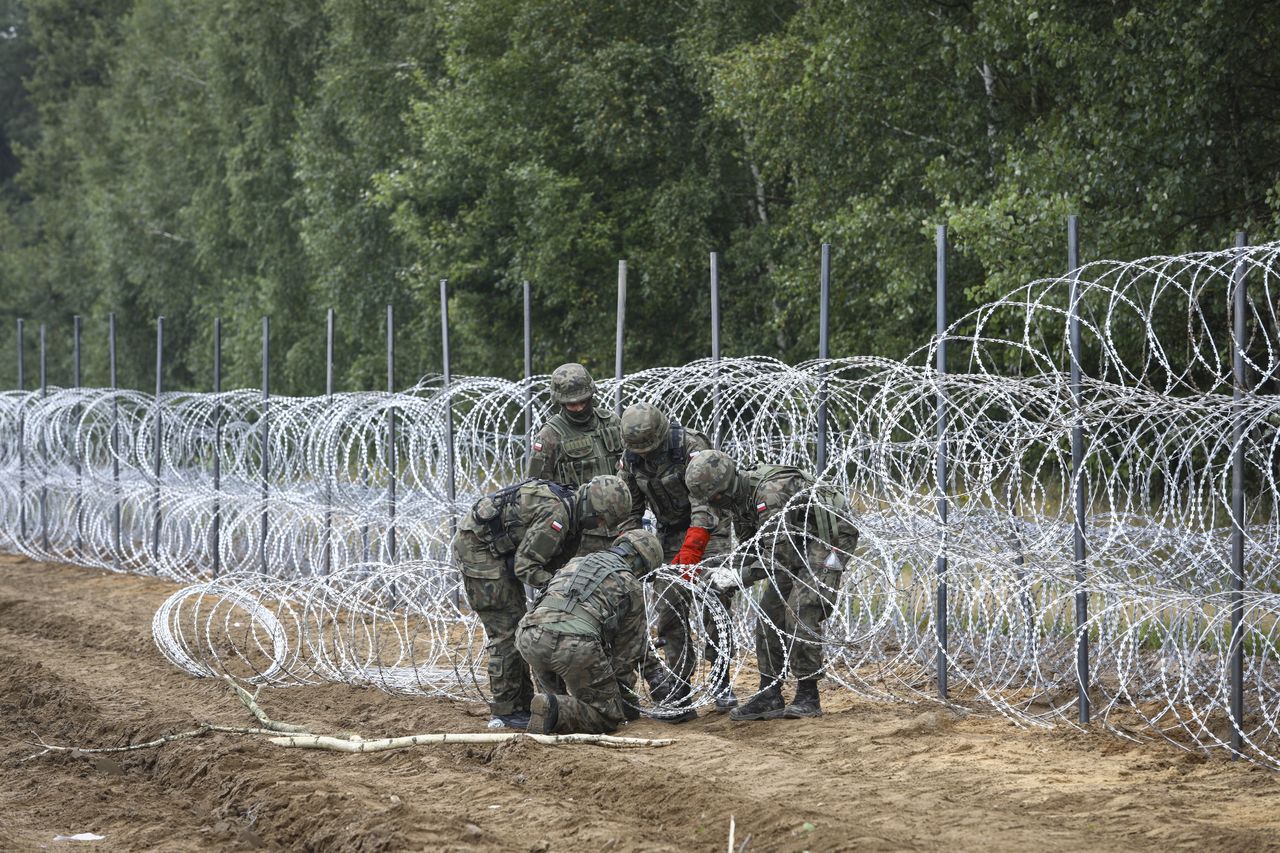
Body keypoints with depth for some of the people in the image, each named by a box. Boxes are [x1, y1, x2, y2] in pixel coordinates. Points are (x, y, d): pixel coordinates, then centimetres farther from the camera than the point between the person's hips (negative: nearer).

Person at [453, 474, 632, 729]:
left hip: (496, 549, 11)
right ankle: (504, 712, -5)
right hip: (477, 545, -11)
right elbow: (525, 566, -24)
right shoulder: (556, 514, -26)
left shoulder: (571, 515, 6)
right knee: (505, 630, -9)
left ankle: (522, 703, 19)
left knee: (517, 626, 13)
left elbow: (553, 566, 10)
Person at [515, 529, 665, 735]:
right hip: (575, 644, -5)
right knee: (607, 716, 8)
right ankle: (556, 712, -18)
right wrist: (626, 699, 39)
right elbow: (627, 649, 25)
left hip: (530, 638, 5)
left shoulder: (575, 563, 34)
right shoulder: (632, 588, 21)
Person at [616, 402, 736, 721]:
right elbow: (630, 510, 6)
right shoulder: (631, 459, -4)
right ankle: (679, 692, -7)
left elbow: (705, 502, -29)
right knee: (668, 613, -7)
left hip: (709, 530, -5)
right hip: (670, 535, 5)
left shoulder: (692, 446, -23)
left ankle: (722, 683, 0)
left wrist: (690, 551, -38)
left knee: (716, 605, -13)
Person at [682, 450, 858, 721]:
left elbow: (779, 556, -32)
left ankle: (808, 698, -10)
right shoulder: (739, 497, -1)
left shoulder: (769, 492, -32)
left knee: (800, 614, -19)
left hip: (828, 538, -10)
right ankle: (769, 697, 7)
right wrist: (729, 576, -7)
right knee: (770, 614, 3)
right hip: (797, 544, 10)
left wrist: (739, 577, -29)